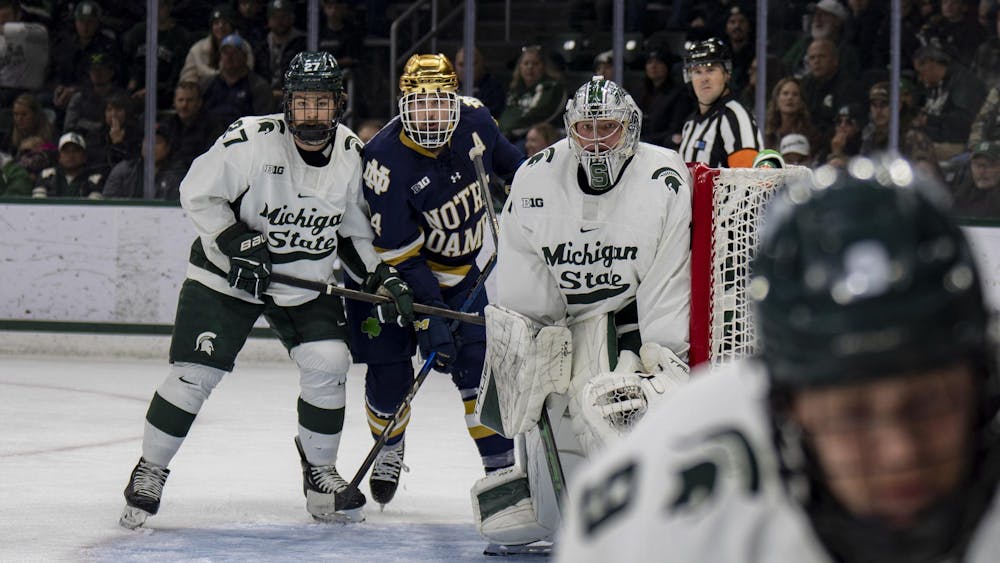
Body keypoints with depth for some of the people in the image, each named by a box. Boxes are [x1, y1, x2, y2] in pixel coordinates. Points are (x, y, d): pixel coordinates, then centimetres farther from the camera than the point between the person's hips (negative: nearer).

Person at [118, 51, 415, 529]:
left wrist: (383, 278, -2)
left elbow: (352, 228, 8)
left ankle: (320, 473, 10)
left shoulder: (350, 154, -5)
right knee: (194, 374, -9)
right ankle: (149, 471, 8)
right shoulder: (252, 139, -22)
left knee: (327, 364, -11)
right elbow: (197, 193, -15)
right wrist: (237, 243, -25)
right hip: (226, 275, -4)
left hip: (305, 282, 4)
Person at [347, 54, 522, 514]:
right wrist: (428, 320, -30)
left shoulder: (475, 120, -17)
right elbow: (398, 254, -28)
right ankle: (389, 450, 22)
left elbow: (505, 157, 11)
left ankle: (501, 462, 0)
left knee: (477, 361, -8)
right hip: (389, 270, -3)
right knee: (389, 369, -8)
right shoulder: (386, 160, -30)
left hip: (457, 269, 4)